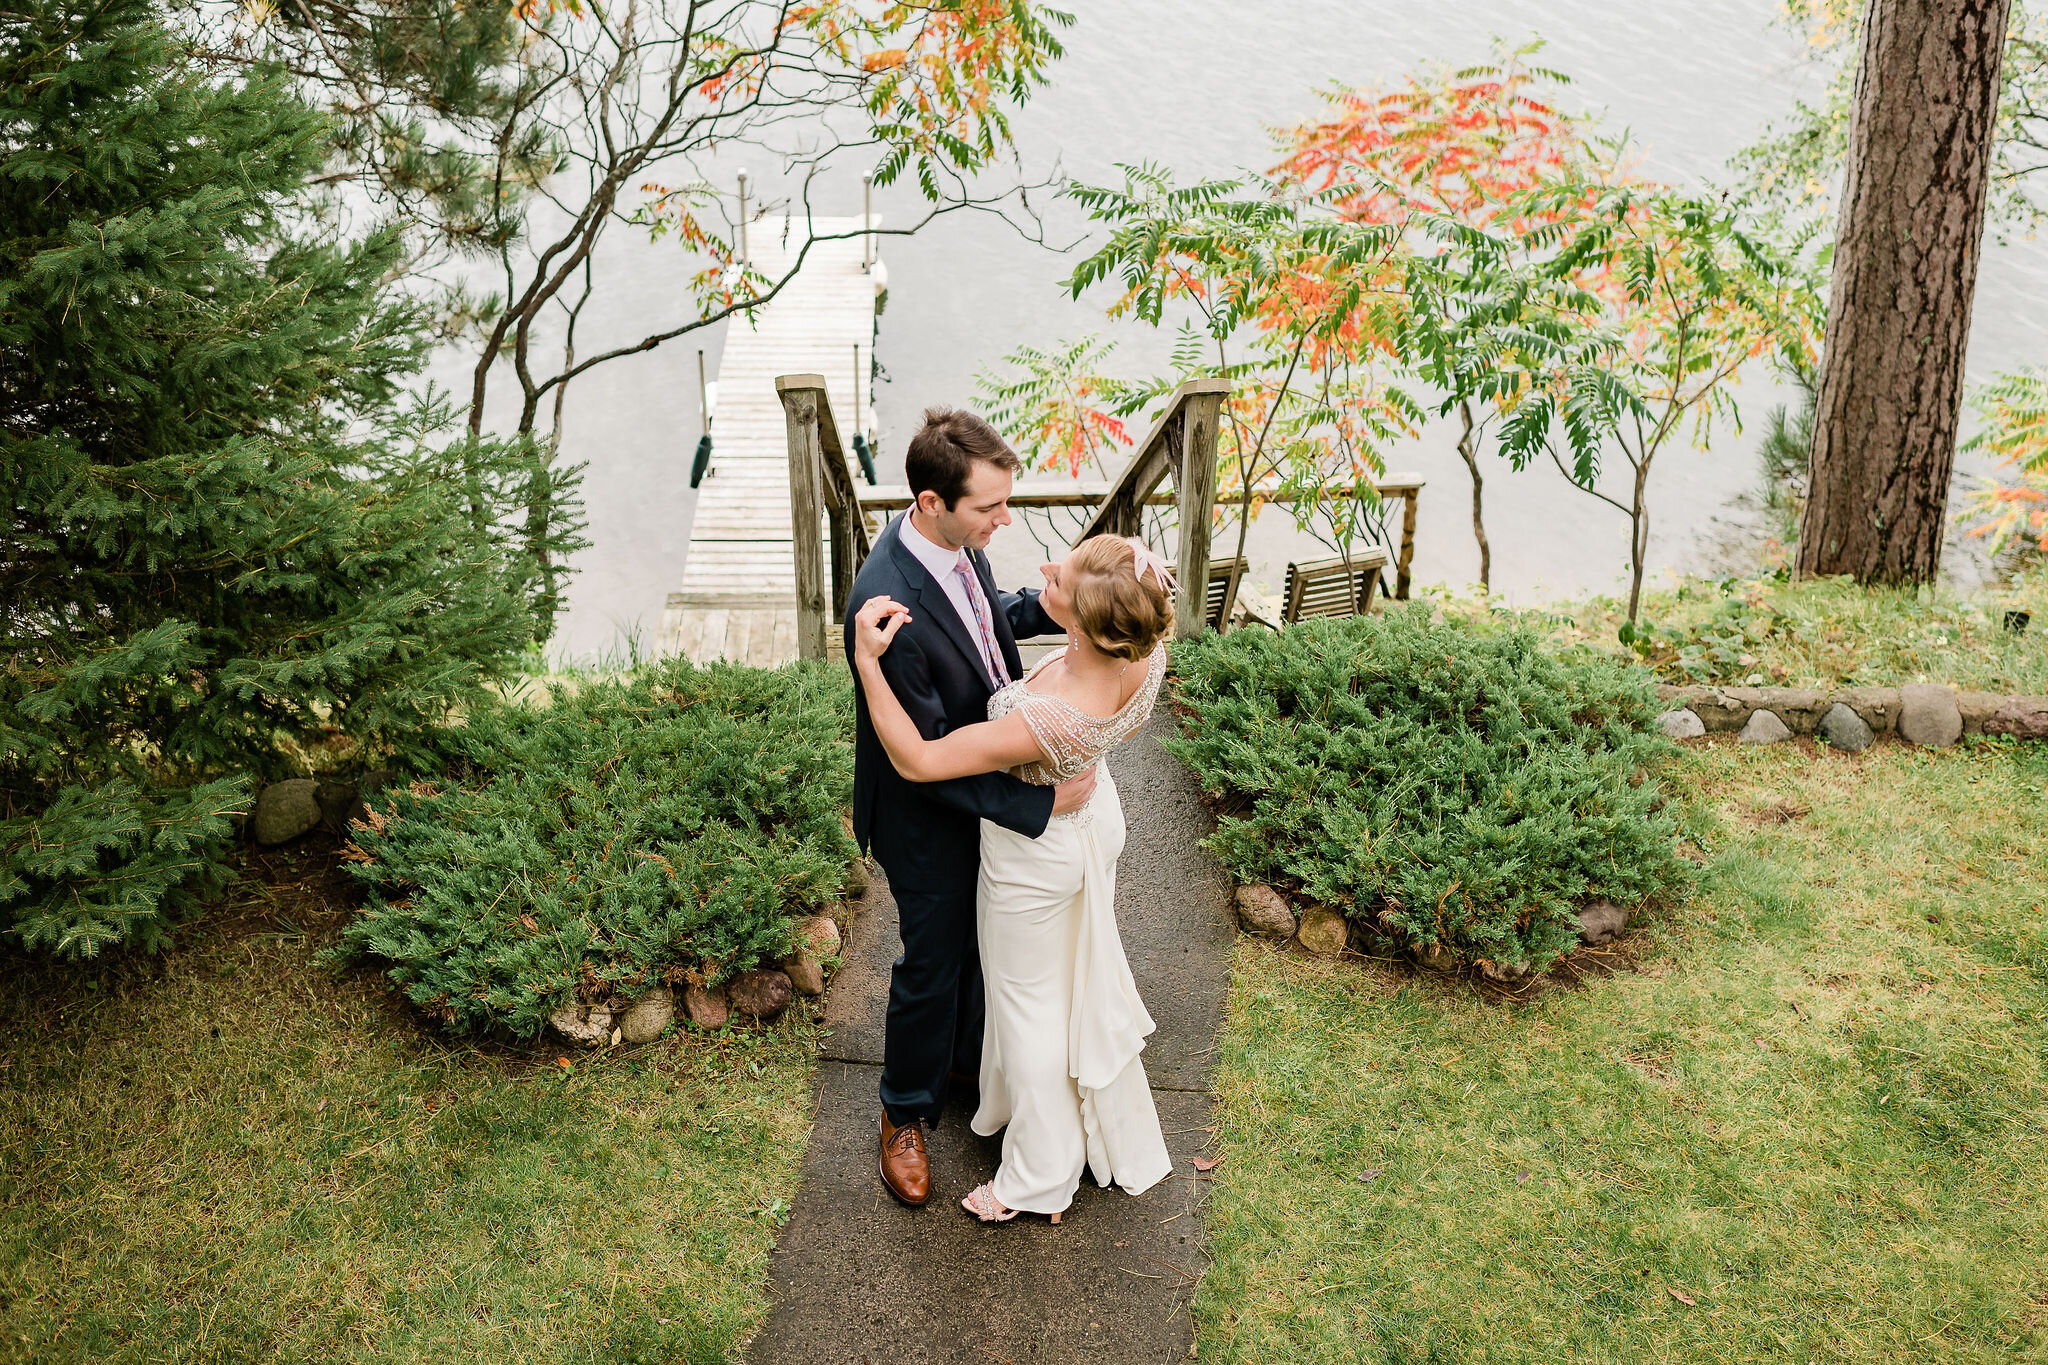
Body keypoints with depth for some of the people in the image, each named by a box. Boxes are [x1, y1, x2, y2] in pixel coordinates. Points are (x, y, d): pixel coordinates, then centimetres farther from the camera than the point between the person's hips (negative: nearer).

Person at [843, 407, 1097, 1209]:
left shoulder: (956, 543, -12)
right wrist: (1038, 801, -29)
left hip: (984, 790, 8)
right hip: (930, 820, -8)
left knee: (983, 941, 27)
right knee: (934, 962, 14)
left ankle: (968, 1059, 54)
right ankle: (907, 1112, 40)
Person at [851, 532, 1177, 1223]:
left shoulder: (1044, 719, -46)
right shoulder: (1146, 655, -26)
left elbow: (916, 760, -34)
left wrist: (867, 661, -34)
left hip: (1036, 851, -7)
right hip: (1093, 811, 7)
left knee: (1029, 1002, 16)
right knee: (1085, 977, 30)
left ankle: (1041, 1179, 38)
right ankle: (1113, 1125, 57)